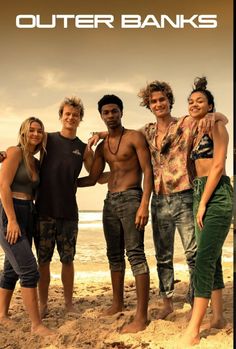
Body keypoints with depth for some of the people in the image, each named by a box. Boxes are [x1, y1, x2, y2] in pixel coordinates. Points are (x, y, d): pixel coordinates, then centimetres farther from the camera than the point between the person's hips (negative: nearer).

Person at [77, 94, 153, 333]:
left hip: (131, 198, -7)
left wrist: (144, 204, -19)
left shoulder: (134, 137, -2)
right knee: (114, 255, 13)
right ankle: (118, 303, 27)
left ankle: (141, 316, -10)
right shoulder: (102, 147, 16)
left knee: (135, 254, -12)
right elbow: (92, 179, 18)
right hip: (110, 201, 7)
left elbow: (148, 171, -9)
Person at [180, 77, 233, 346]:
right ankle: (217, 316, 20)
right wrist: (199, 202, 9)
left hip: (217, 195, -8)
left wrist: (203, 204, -16)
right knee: (212, 258, 10)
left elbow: (218, 166, -12)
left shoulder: (216, 126, -3)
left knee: (204, 258, -14)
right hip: (200, 193, 8)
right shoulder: (194, 133, 20)